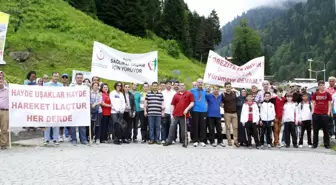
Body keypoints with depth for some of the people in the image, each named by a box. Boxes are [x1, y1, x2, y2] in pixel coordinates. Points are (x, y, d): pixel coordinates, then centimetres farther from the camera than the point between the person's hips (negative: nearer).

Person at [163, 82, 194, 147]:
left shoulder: (189, 94, 4)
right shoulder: (176, 95, 11)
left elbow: (192, 103, 0)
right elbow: (172, 105, 11)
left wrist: (187, 108, -13)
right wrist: (171, 114, 4)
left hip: (184, 114, -3)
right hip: (176, 114, 3)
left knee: (184, 129, 3)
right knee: (172, 127, 5)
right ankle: (169, 141, 13)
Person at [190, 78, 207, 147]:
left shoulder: (205, 91, 10)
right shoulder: (192, 90, 4)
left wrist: (206, 106, 10)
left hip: (203, 110, 2)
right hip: (195, 110, -2)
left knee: (203, 126, 2)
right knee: (195, 126, 0)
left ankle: (202, 141, 10)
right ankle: (195, 141, 6)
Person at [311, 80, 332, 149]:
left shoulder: (327, 94, 3)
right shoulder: (315, 94, 7)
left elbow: (329, 104, 4)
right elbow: (313, 104, 10)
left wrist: (328, 113, -5)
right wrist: (313, 112, 1)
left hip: (325, 114, -1)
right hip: (316, 114, 2)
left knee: (325, 130, 3)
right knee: (315, 130, 6)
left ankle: (327, 144, 12)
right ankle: (315, 144, 13)